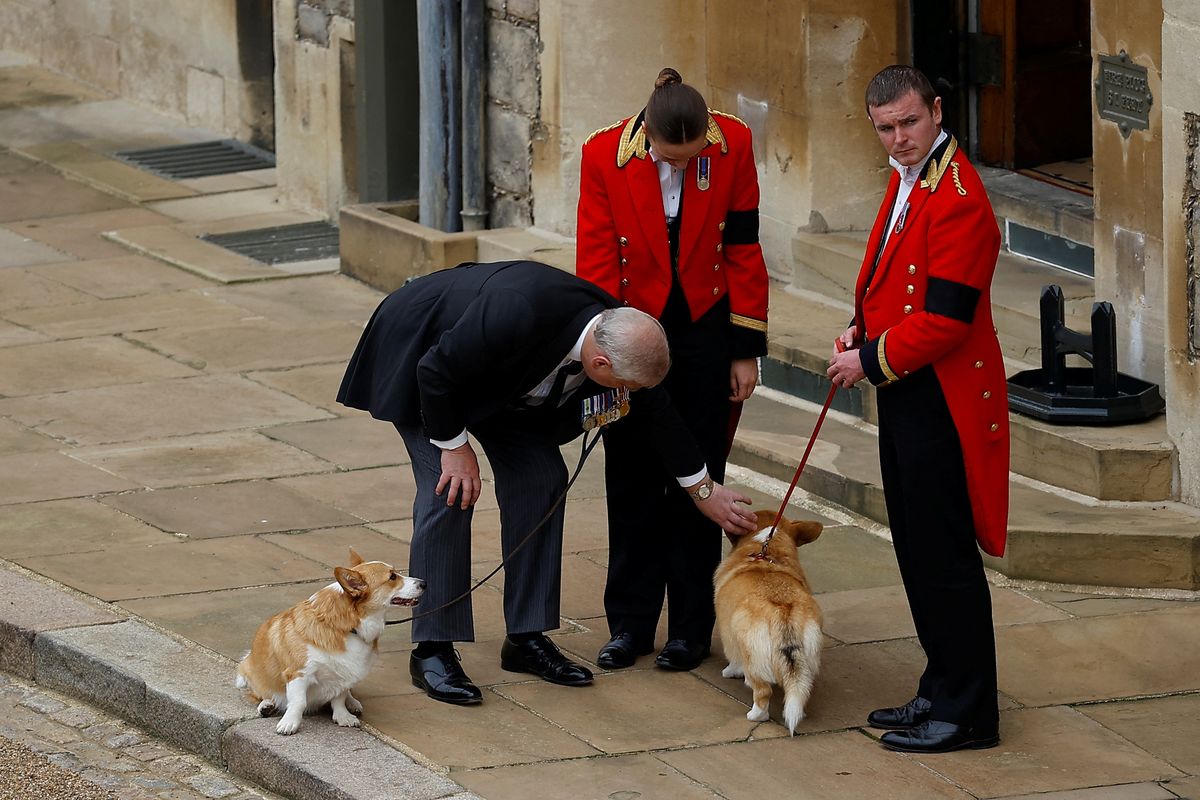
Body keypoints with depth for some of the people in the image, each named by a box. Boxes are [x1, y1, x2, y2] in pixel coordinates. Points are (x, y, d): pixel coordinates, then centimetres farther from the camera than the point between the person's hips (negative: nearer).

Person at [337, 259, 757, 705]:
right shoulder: (520, 315, -43)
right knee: (448, 491, -16)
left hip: (496, 376, 7)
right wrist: (454, 447, -20)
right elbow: (437, 372, -30)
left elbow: (653, 411, 1)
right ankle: (431, 651, -9)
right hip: (419, 355, -7)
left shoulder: (615, 330, -19)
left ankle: (527, 639, 7)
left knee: (541, 478, -1)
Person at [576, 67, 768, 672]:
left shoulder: (734, 145, -14)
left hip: (705, 331, 0)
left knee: (696, 479, 4)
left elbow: (743, 250, -5)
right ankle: (629, 623, 17)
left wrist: (746, 349, -3)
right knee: (631, 482, 7)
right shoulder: (605, 156, -16)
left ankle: (691, 626, 13)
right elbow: (596, 265, -10)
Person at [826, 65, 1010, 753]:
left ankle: (967, 714, 3)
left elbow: (945, 318, -23)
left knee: (945, 557, -4)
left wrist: (874, 361, -12)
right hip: (905, 394, 10)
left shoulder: (958, 198, -19)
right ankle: (942, 693, 25)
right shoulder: (909, 181, 13)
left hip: (943, 402, -10)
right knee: (917, 551, 16)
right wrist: (862, 333, 7)